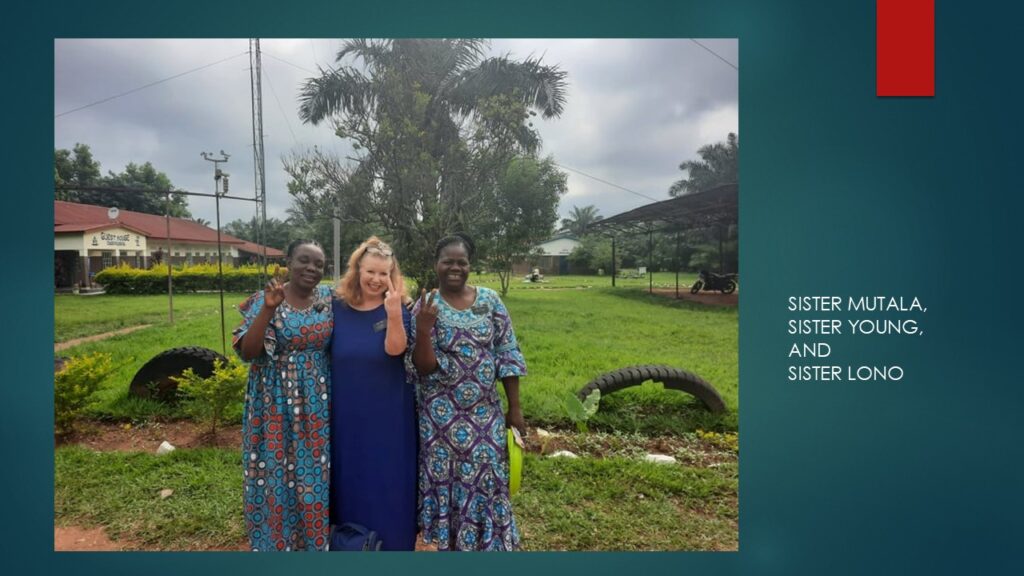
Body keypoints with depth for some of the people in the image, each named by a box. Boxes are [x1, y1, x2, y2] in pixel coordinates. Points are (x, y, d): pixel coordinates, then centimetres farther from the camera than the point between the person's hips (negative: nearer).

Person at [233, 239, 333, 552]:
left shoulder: (329, 298, 1)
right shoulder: (265, 299, -7)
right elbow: (246, 351, -16)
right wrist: (269, 308, -24)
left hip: (317, 405, 3)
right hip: (276, 404, -2)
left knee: (315, 475, 13)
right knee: (276, 475, 8)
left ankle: (315, 541, 33)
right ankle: (276, 542, 30)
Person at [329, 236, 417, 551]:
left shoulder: (398, 308, -6)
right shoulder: (338, 306, 0)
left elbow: (395, 349, -22)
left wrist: (393, 313, -37)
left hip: (388, 413, -2)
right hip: (347, 412, 2)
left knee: (388, 483, 8)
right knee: (350, 480, 15)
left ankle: (391, 542, 28)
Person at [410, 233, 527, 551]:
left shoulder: (489, 299, -2)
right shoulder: (425, 307, -7)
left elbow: (508, 355, 0)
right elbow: (423, 367, -11)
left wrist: (515, 408, 1)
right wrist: (423, 329, -27)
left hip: (485, 412, 2)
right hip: (442, 415, -1)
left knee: (487, 482, 11)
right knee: (446, 482, 9)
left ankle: (488, 543, 32)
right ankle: (447, 542, 32)